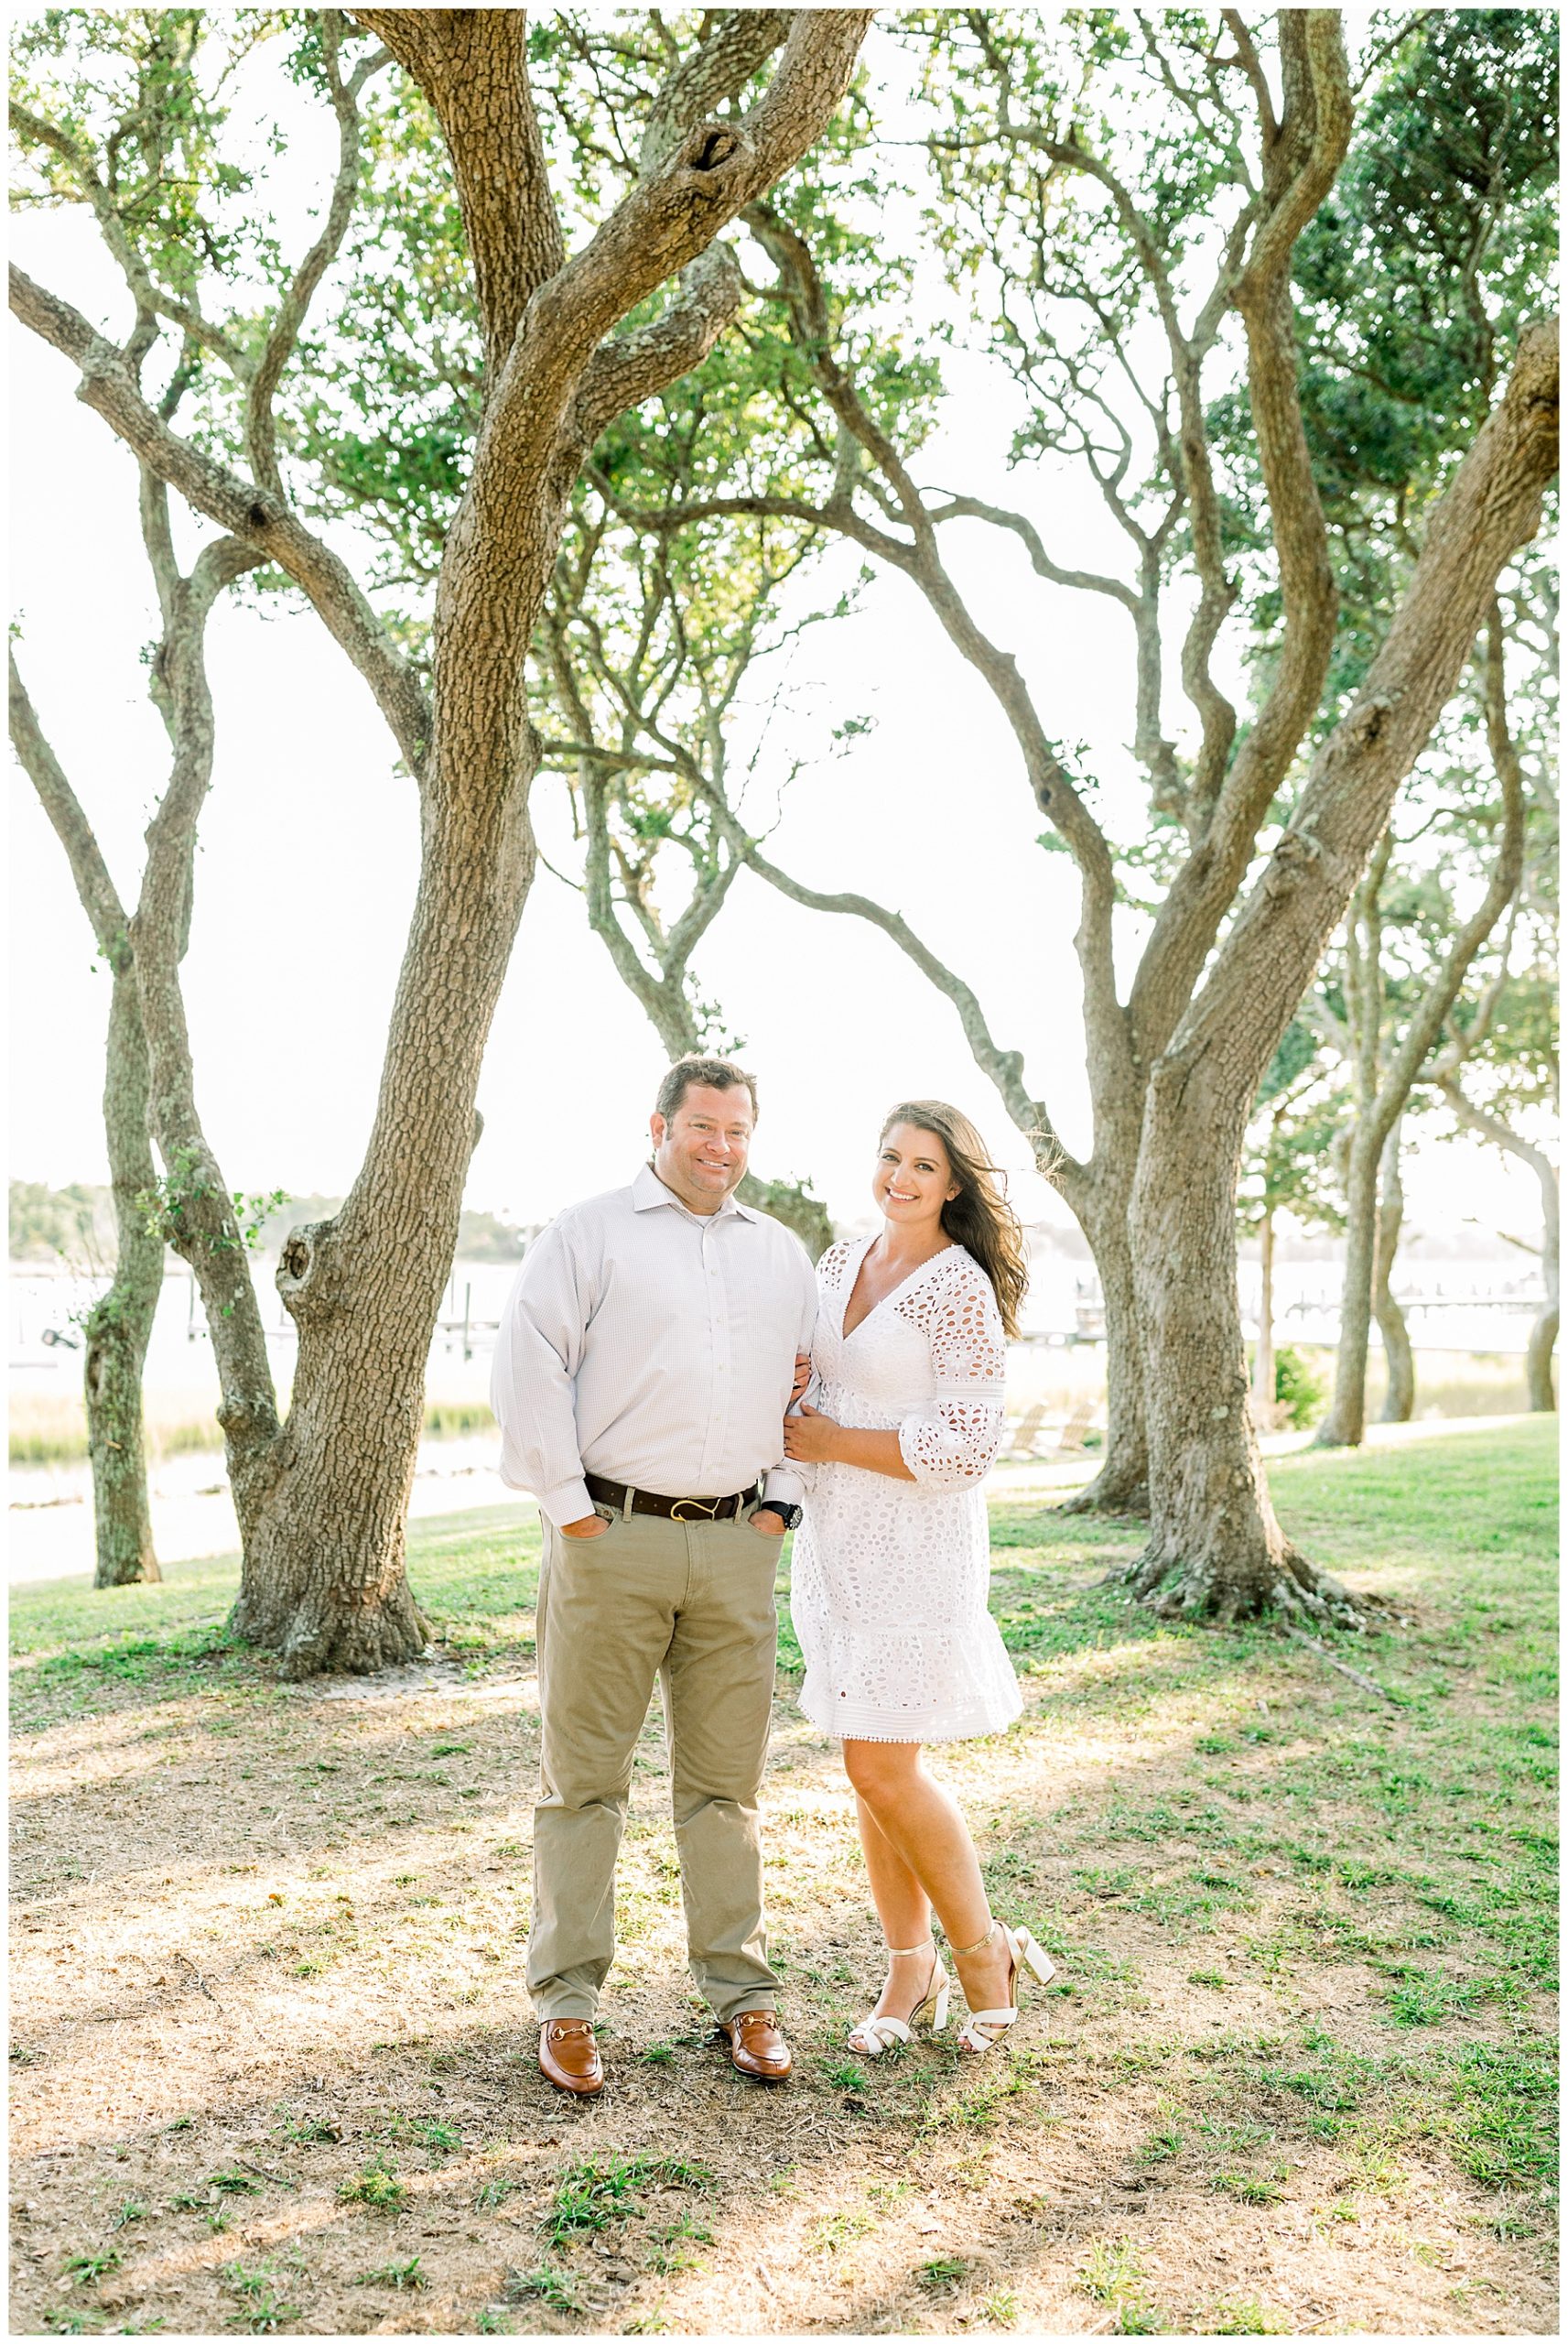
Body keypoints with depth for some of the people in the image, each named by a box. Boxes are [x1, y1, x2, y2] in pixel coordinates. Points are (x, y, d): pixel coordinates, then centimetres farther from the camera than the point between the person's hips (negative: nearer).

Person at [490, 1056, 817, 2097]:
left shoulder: (784, 1254, 16)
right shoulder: (588, 1233, 1)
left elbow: (816, 1384, 20)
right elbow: (528, 1368, -6)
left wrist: (780, 1503, 9)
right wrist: (569, 1506, -9)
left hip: (737, 1546, 4)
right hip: (612, 1540, -3)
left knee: (726, 1778, 10)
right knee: (584, 1774, 3)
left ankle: (743, 1993, 20)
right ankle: (568, 2000, 15)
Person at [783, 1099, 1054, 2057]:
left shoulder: (960, 1289, -14)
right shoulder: (841, 1262, 9)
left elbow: (965, 1446, -18)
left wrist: (829, 1442, -13)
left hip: (917, 1545, -7)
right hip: (835, 1539, 7)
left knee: (884, 1767, -6)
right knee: (873, 1765, 11)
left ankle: (984, 1952, 16)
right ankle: (911, 1970, 25)